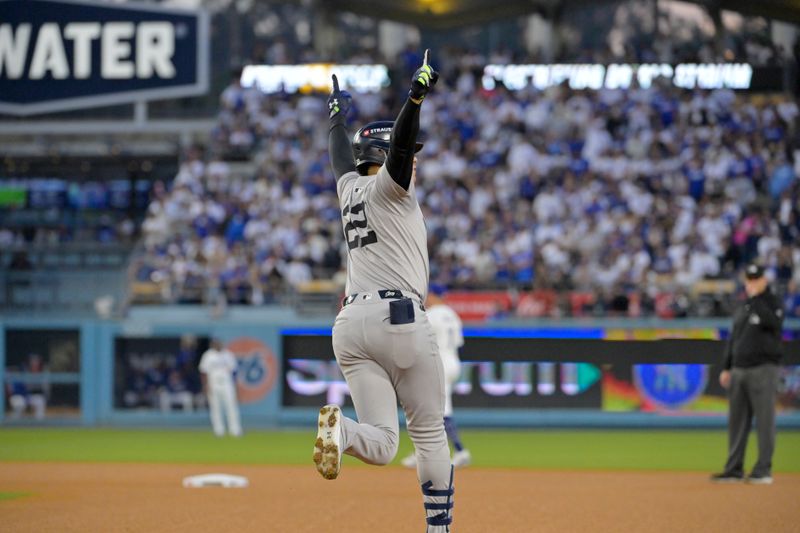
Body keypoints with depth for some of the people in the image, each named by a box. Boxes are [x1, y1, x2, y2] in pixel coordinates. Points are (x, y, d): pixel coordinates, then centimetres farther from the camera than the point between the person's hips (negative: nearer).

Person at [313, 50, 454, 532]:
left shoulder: (350, 188, 19)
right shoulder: (387, 187, 0)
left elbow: (341, 155, 39)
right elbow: (399, 147, -19)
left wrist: (339, 115, 57)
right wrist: (416, 98, -33)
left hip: (351, 323, 6)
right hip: (400, 318, -6)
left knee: (382, 445, -3)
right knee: (430, 432, 7)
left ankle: (341, 431, -35)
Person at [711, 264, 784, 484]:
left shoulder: (772, 303, -1)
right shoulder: (742, 309, 18)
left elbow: (773, 322, -24)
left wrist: (756, 299, -18)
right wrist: (726, 368, 16)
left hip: (763, 369, -7)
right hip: (739, 370, 7)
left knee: (764, 420, -7)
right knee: (737, 422, 7)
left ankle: (763, 470, -5)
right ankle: (734, 470, 11)